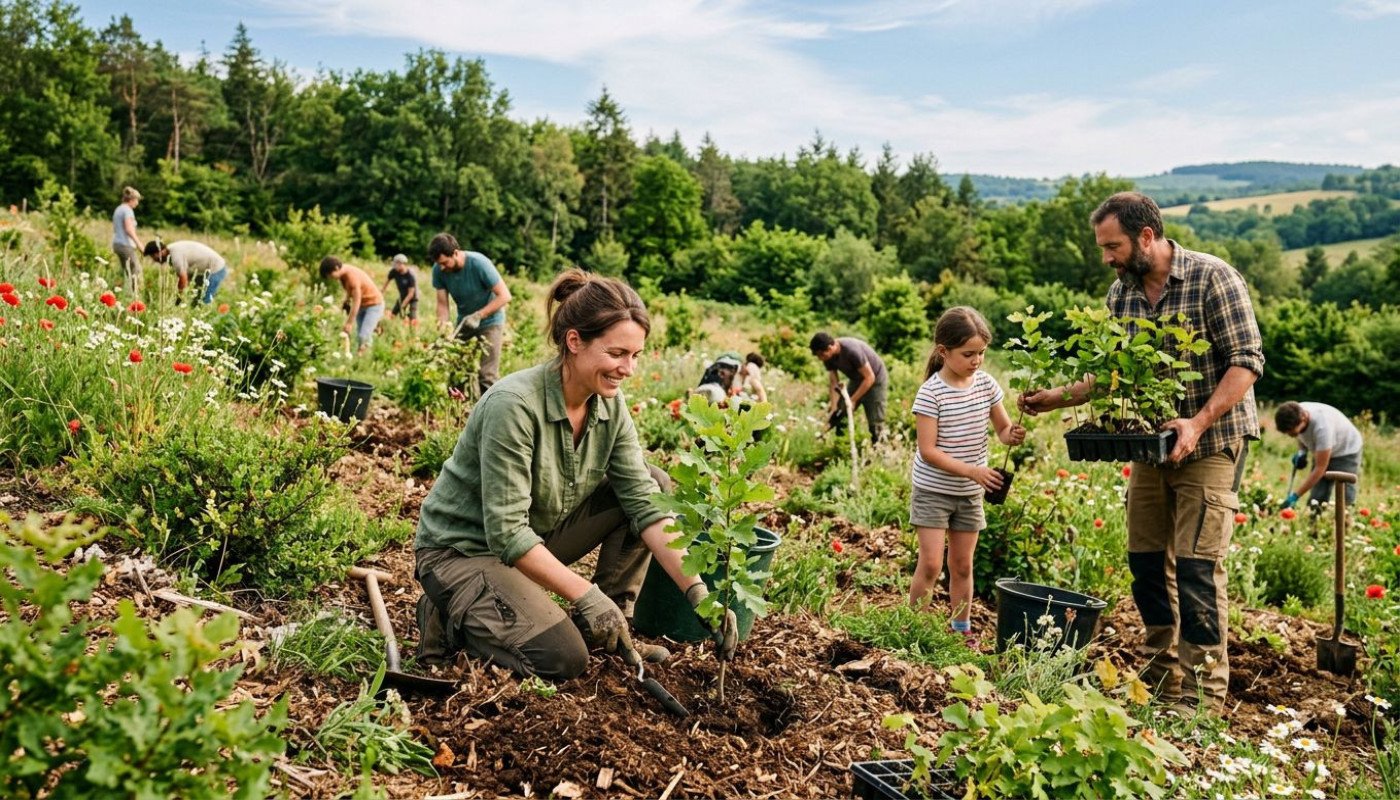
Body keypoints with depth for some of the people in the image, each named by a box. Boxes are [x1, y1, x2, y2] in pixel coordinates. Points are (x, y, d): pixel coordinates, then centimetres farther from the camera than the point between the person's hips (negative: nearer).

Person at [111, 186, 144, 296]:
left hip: (117, 243, 10)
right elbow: (129, 229, -22)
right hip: (126, 245, -10)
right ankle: (134, 295, -9)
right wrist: (138, 243, -21)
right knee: (135, 271, -6)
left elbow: (115, 229, 20)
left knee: (127, 272, 12)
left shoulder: (118, 209, 17)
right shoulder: (128, 210, -12)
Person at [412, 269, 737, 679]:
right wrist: (586, 594, -29)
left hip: (537, 535, 7)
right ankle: (453, 615, 1)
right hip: (462, 549, -7)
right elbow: (506, 532, -29)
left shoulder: (609, 404, -8)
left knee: (654, 484, -7)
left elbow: (646, 504, -11)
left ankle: (613, 630, 0)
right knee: (563, 659, -24)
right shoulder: (515, 404, -29)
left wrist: (699, 593, -21)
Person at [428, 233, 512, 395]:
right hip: (464, 321, 5)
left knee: (486, 375, -11)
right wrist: (442, 323, -27)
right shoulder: (439, 270, -14)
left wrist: (478, 316, -32)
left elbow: (504, 295, -25)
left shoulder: (479, 263, -27)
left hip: (489, 320, -5)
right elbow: (442, 303, -8)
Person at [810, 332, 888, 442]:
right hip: (856, 380, 7)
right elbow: (834, 384, -9)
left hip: (875, 380, -7)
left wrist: (853, 401, -26)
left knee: (875, 424, -9)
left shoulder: (852, 350, -35)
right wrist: (834, 407, -18)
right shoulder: (829, 357, -14)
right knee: (838, 415, 1)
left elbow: (870, 378, -29)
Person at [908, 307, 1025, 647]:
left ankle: (962, 630, 27)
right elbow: (928, 451, -21)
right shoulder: (931, 393, -19)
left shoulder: (986, 384, -3)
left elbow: (1002, 428, 7)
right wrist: (973, 470, -29)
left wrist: (1012, 434, -18)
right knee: (930, 564, -6)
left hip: (970, 493, 5)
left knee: (962, 565, 14)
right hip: (933, 491, -5)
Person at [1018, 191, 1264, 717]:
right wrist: (1058, 397, -3)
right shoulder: (1120, 294, 5)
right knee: (1145, 559, 8)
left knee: (1197, 566, -8)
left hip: (1212, 442, -6)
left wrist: (1199, 422, -28)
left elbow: (1246, 361, -16)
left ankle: (1203, 696, 4)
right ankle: (1160, 680, 23)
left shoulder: (1213, 278, -14)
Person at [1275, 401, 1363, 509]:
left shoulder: (1322, 426, -40)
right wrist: (1302, 451, -15)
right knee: (1316, 499, -6)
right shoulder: (1296, 414, -20)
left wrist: (1295, 496, -37)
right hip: (1321, 452, 6)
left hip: (1346, 452, -6)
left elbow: (1320, 469, -36)